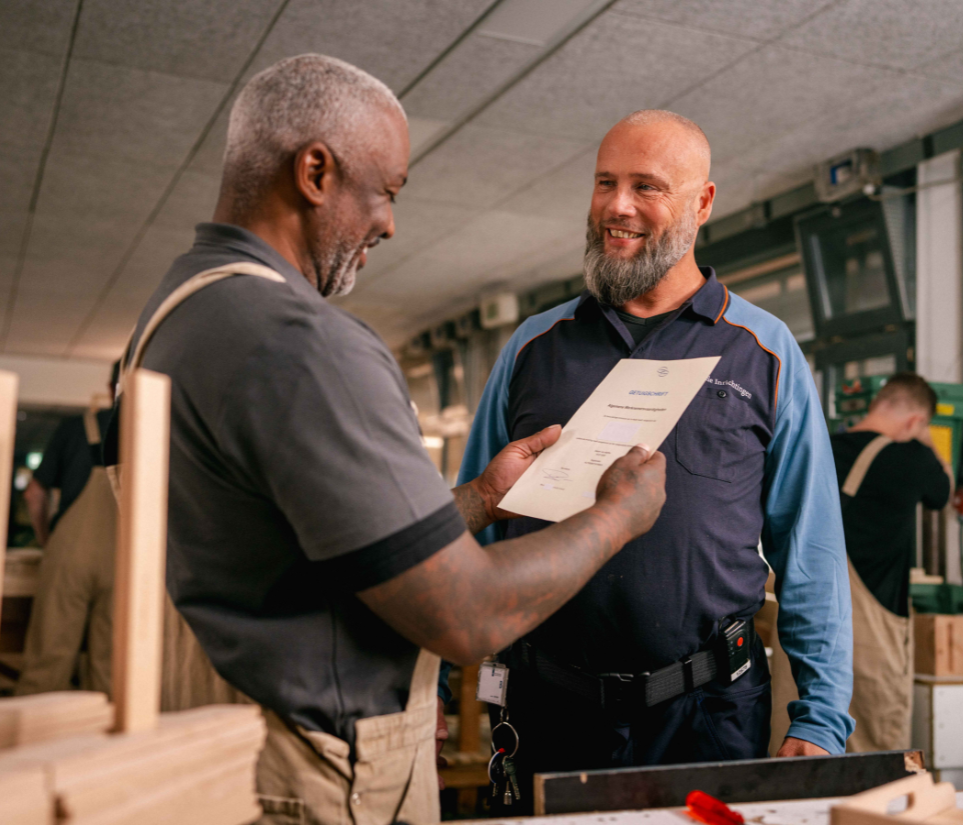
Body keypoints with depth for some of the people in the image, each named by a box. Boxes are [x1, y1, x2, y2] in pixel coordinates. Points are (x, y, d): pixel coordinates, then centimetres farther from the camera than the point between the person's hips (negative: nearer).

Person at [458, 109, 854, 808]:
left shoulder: (765, 352, 1)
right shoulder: (532, 348, 7)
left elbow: (811, 553, 1)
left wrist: (821, 718, -4)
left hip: (710, 712, -1)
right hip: (550, 702, 2)